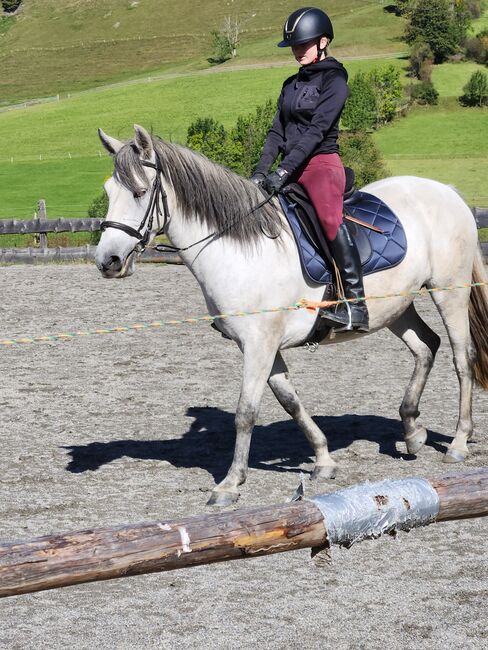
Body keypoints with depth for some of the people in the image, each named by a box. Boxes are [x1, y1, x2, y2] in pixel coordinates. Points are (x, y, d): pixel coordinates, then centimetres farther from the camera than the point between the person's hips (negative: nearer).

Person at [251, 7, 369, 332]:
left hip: (322, 162, -9)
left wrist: (283, 171, -22)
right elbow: (277, 132, 14)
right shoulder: (292, 84, 18)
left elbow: (316, 130, -15)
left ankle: (356, 306, -38)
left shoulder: (334, 80, -5)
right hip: (291, 169, 9)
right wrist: (261, 171, -2)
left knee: (330, 217, -34)